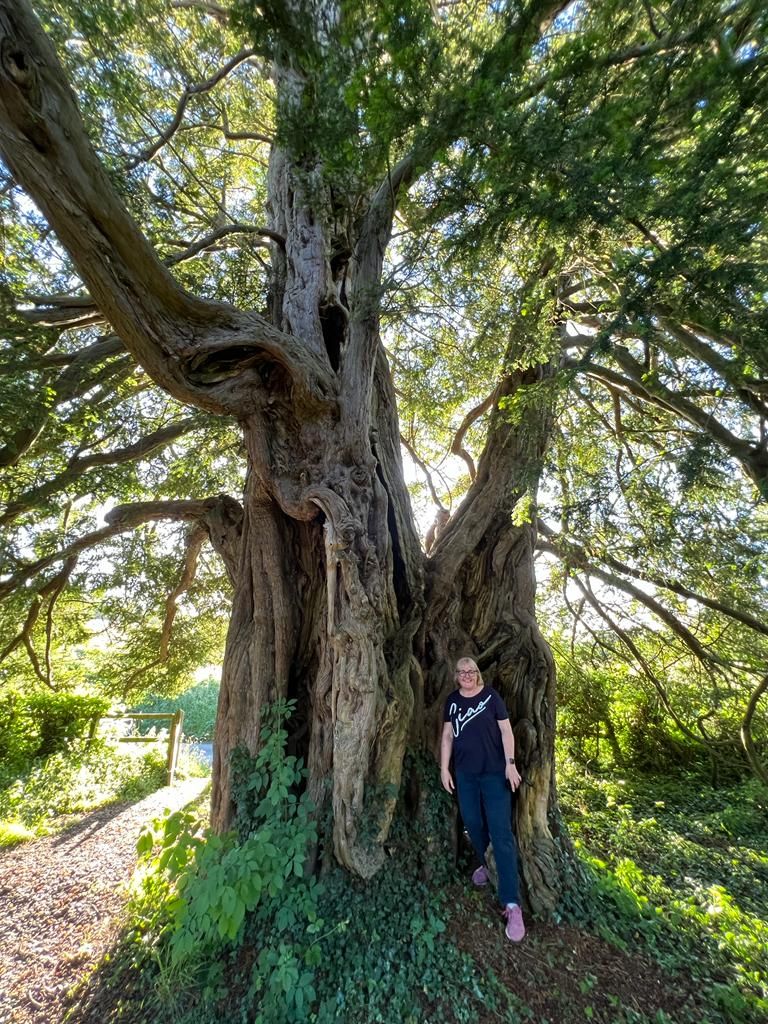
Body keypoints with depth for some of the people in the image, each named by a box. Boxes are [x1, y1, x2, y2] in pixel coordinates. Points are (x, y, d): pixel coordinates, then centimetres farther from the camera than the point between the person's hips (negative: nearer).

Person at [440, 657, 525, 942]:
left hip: (494, 772, -3)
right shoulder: (452, 701, 1)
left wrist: (510, 763, -9)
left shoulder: (490, 696, -8)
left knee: (501, 833, -5)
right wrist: (444, 769, 3)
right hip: (465, 774, 4)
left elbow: (506, 730, -5)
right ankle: (485, 864, 42)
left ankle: (512, 904, 0)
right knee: (472, 823, 15)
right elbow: (447, 736, 5)